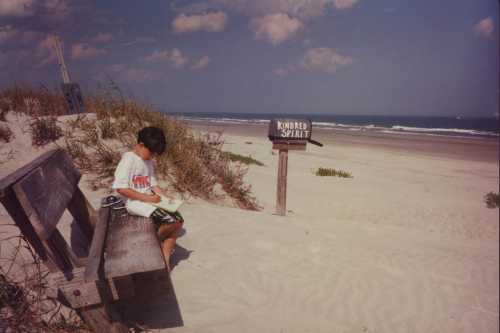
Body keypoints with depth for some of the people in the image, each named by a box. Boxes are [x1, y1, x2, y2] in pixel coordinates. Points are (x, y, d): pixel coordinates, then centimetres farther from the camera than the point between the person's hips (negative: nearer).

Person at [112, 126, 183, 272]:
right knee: (170, 221, -22)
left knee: (179, 221, -4)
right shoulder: (129, 159, -14)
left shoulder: (149, 161, 11)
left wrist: (165, 197, -2)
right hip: (135, 202, -8)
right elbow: (121, 188, -21)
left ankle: (165, 257, 8)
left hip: (150, 200, 8)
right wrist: (146, 198, -22)